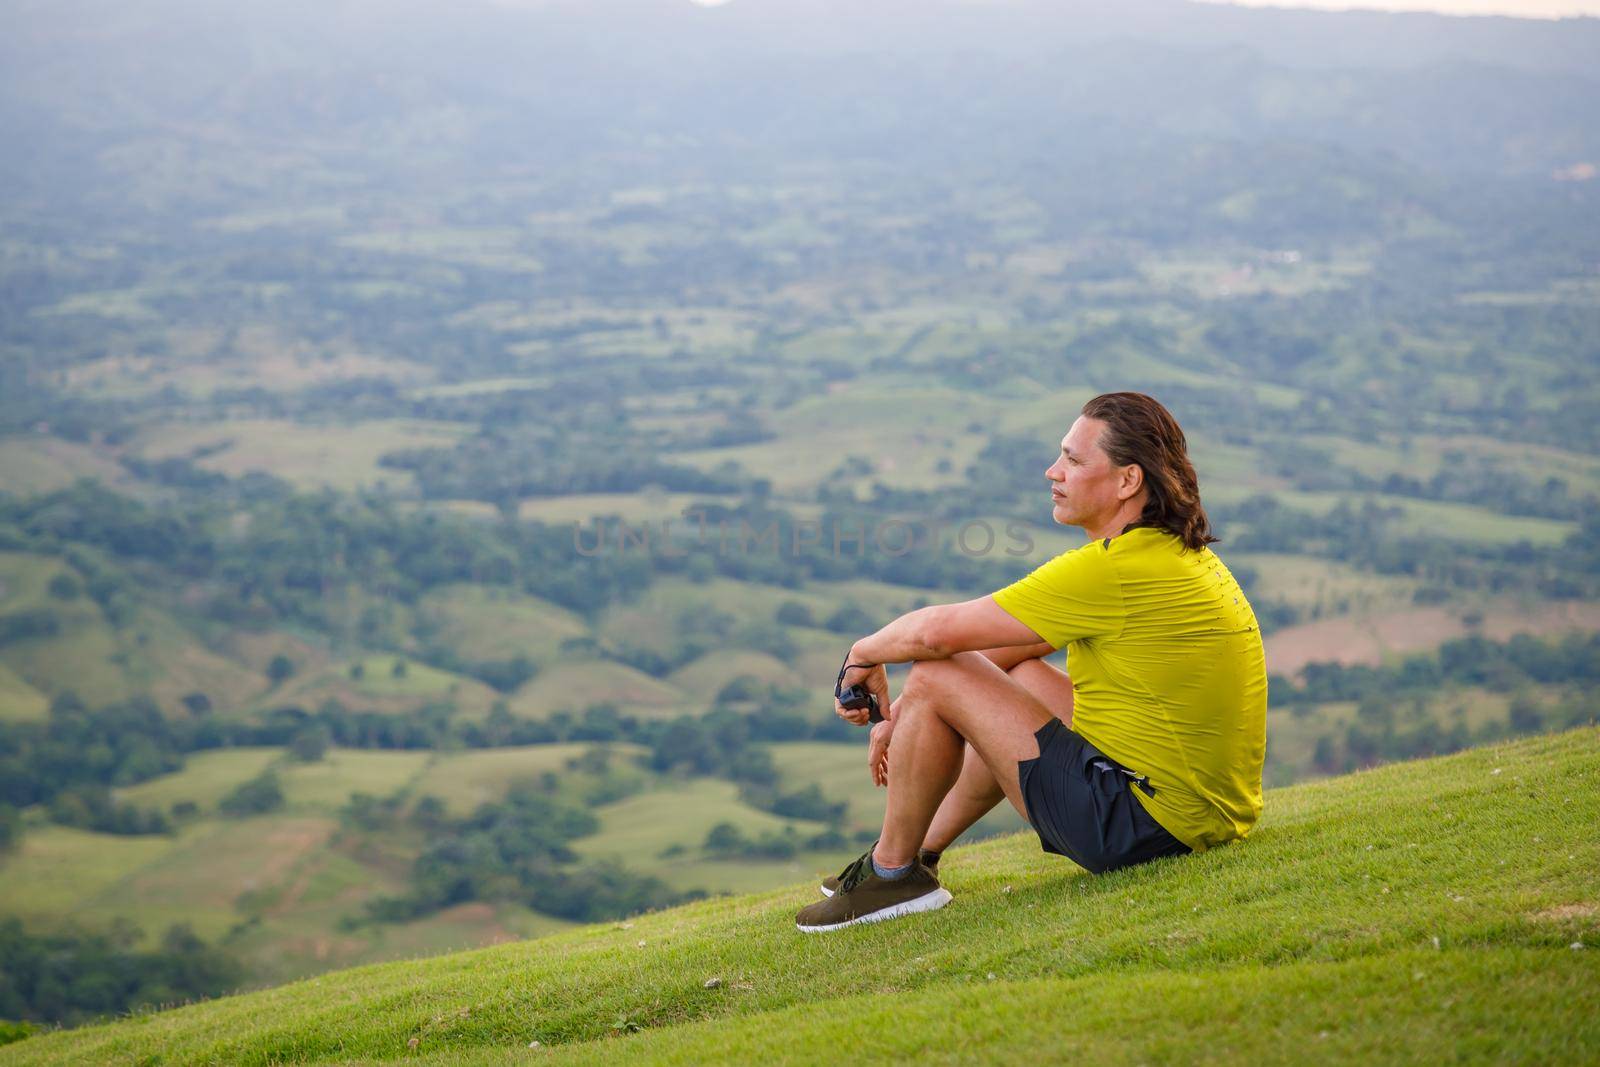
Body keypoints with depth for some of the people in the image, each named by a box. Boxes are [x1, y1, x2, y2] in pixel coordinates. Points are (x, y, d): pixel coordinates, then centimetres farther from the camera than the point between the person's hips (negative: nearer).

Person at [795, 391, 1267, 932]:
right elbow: (1016, 642, 17)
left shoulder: (1113, 570, -20)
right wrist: (906, 710, 15)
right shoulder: (1177, 552, 10)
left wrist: (865, 654, 6)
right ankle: (921, 849, 37)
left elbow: (935, 633, -16)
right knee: (1015, 676, 28)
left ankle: (893, 873, 13)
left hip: (1142, 822, -10)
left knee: (935, 679, -5)